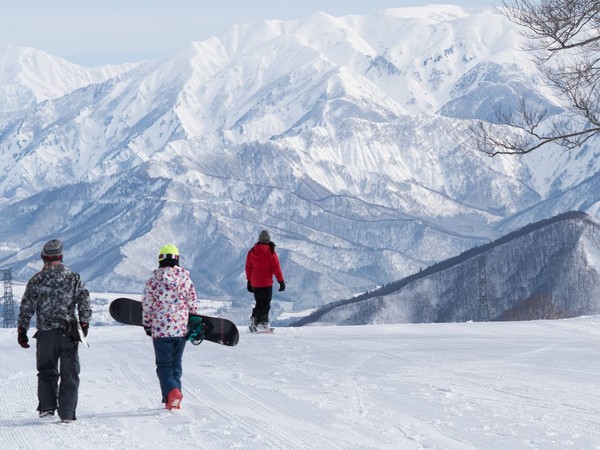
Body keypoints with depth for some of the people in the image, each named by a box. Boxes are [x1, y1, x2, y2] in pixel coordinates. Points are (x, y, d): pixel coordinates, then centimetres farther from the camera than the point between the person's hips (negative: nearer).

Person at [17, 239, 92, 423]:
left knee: (46, 370, 15)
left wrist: (22, 331, 7)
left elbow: (26, 308, 0)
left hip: (45, 333, 0)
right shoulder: (74, 278, 0)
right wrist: (84, 325, 11)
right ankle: (67, 413, 1)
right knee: (69, 373, 5)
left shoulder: (36, 280, -1)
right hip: (69, 333, 0)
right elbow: (84, 302, 1)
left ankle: (47, 406, 4)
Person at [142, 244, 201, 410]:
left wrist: (147, 325, 14)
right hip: (181, 329, 3)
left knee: (164, 365, 3)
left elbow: (147, 306, 0)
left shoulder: (153, 281, -5)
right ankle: (174, 400, 14)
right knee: (176, 364, 15)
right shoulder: (186, 279, 0)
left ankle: (172, 392, -22)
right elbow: (193, 304, 3)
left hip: (161, 330, -3)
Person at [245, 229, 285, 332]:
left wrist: (249, 281, 21)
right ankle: (263, 321, -12)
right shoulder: (270, 251, -11)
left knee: (259, 304, 16)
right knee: (265, 304, -2)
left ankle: (254, 319, 1)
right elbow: (276, 267, -10)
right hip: (266, 282, -5)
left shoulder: (251, 252, 5)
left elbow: (248, 267, 12)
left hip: (254, 283, 5)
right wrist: (281, 281, -3)